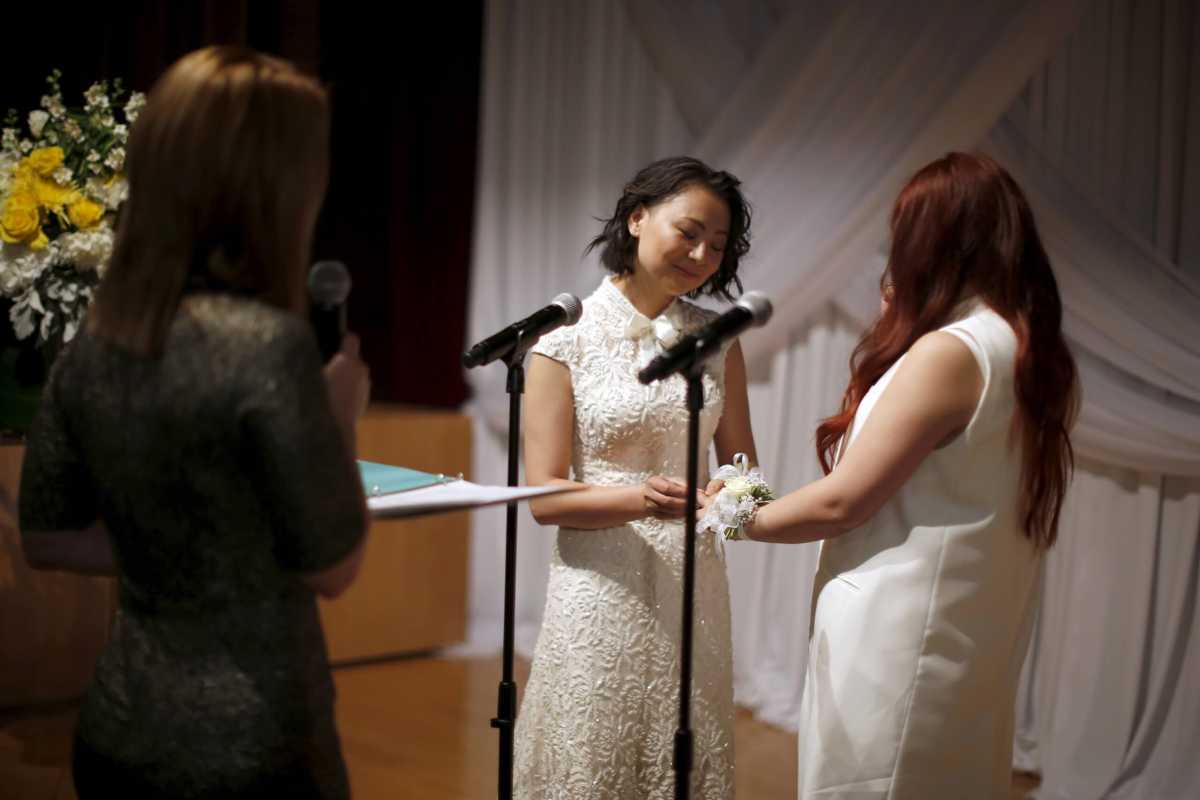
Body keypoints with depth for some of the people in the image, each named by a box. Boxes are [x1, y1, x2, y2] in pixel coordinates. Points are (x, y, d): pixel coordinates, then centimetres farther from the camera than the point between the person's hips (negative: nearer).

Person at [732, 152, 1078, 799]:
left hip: (896, 641, -8)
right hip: (976, 646, 9)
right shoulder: (1035, 356, 6)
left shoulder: (948, 352, -18)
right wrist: (904, 321, 16)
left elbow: (840, 502, -16)